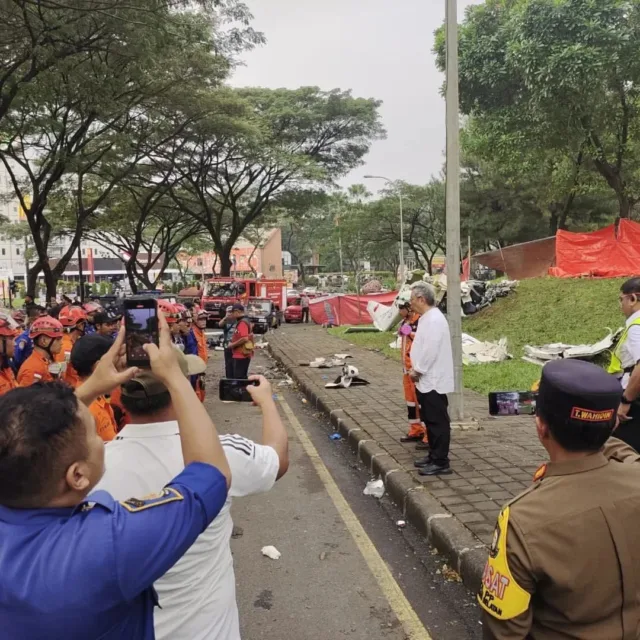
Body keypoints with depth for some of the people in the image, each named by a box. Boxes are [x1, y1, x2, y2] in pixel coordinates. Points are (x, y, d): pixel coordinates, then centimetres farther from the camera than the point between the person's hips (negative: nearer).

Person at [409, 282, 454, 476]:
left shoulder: (434, 319, -19)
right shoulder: (427, 318, 13)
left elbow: (431, 349, -23)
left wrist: (417, 370, -13)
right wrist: (416, 369, 11)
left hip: (433, 381, -10)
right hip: (426, 381, 10)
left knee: (438, 422, -3)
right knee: (430, 421, 17)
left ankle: (441, 462, 4)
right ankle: (433, 455, 28)